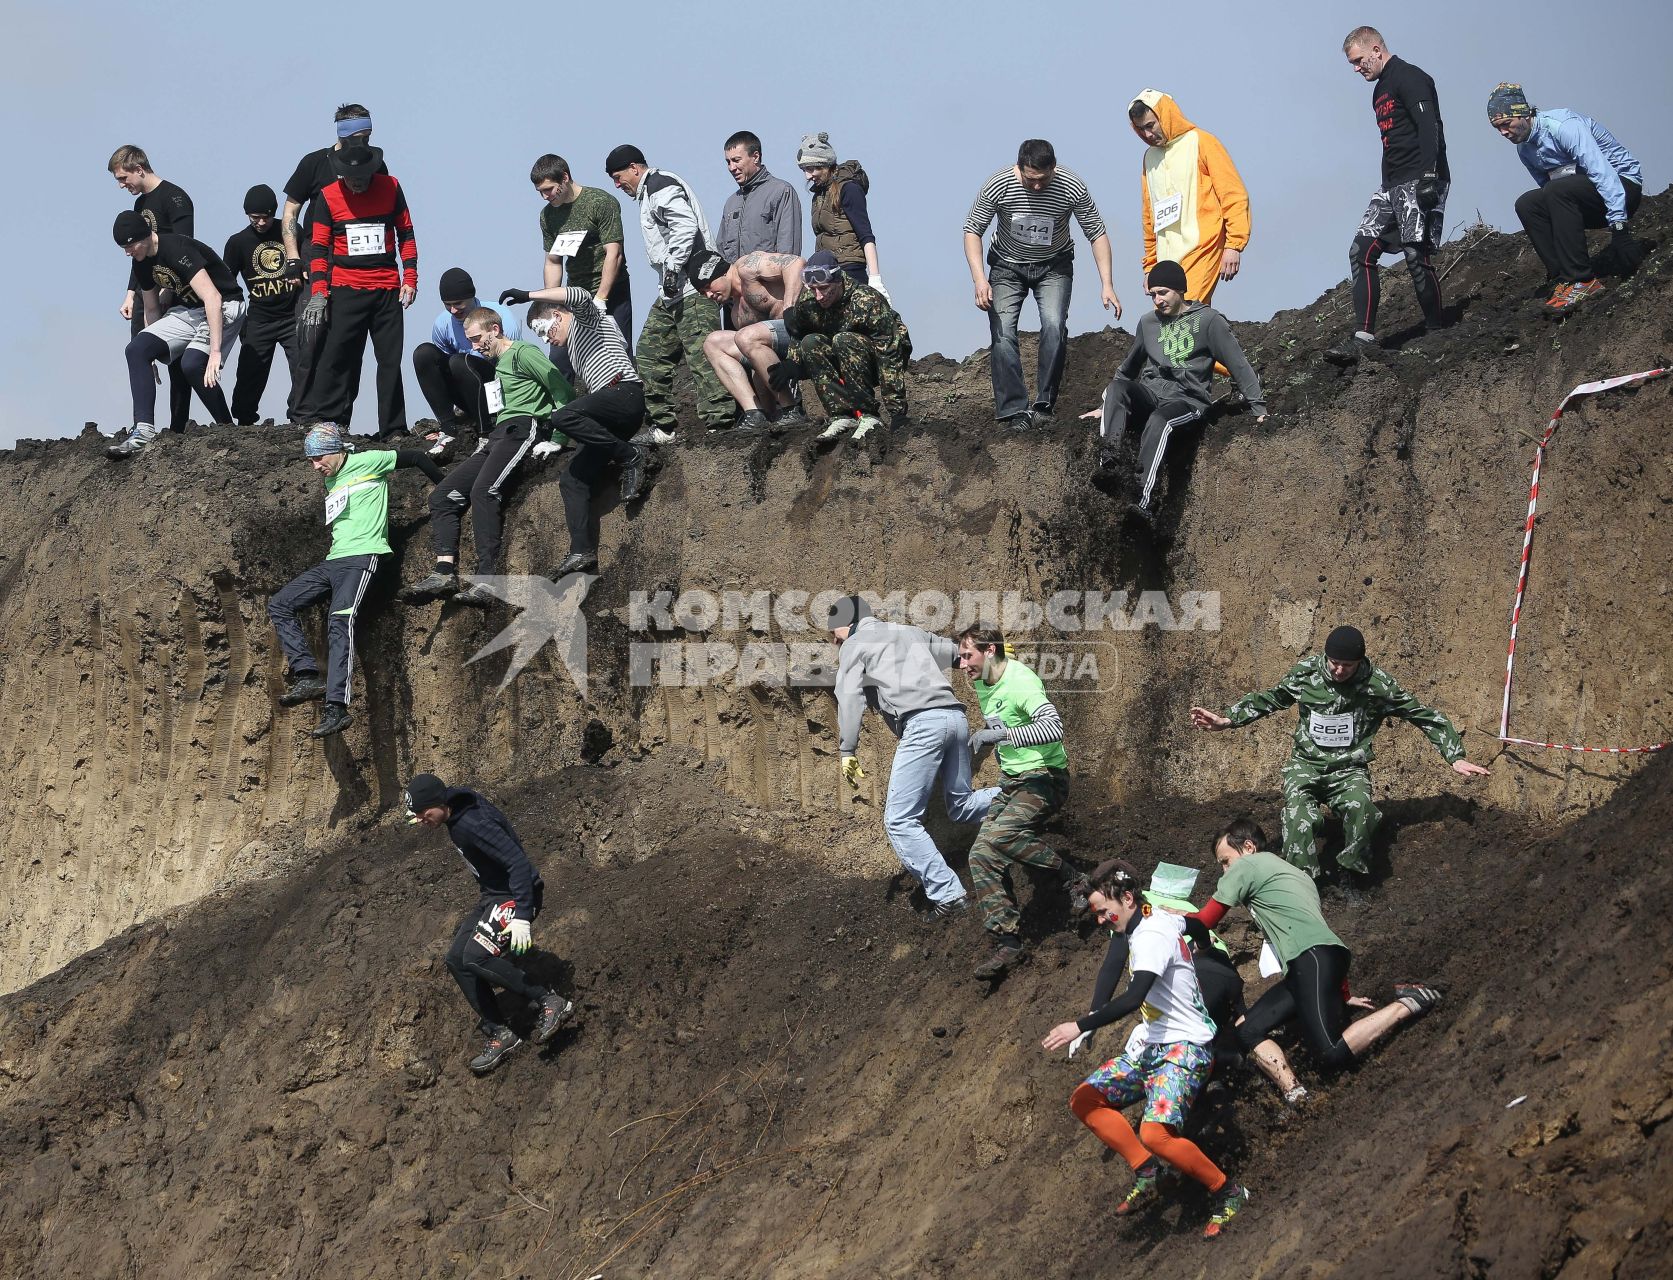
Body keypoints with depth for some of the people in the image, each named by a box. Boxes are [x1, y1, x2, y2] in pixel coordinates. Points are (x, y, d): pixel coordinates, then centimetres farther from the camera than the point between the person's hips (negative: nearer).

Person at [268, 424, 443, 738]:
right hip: (332, 561, 9)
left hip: (362, 556, -9)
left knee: (339, 620, -27)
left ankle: (336, 708, -36)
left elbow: (415, 458, 4)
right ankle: (307, 676, -13)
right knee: (278, 604, -2)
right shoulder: (330, 482, 22)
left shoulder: (367, 463, 0)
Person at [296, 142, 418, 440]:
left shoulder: (390, 188, 3)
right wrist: (318, 293, -6)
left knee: (390, 361, 4)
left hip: (387, 289, 2)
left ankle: (393, 430, 9)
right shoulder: (328, 197, 0)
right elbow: (319, 248, 2)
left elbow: (405, 234, 11)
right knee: (336, 359, -6)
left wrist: (410, 278, 3)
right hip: (345, 290, -2)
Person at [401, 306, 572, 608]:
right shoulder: (496, 364, 29)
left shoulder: (523, 353, 0)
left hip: (522, 427, -10)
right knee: (442, 496, -4)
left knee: (483, 490, -33)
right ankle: (445, 572, -20)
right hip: (496, 438, 10)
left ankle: (486, 581, -42)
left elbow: (564, 392, -7)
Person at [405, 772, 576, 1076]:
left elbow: (518, 863, -31)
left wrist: (521, 916, -36)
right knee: (457, 960, 6)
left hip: (515, 896, -10)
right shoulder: (456, 819, 2)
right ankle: (498, 1033, 11)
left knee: (477, 956, -26)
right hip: (492, 896, 10)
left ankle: (550, 1002, -18)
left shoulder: (473, 824, -27)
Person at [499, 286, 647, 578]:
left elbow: (578, 296, -16)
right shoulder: (574, 345, 33)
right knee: (572, 480, -2)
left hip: (625, 392, -10)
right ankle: (582, 552, -11)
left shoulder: (586, 319, 7)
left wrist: (528, 295, -14)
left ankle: (630, 456, -23)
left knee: (564, 417, -34)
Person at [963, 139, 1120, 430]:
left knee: (1054, 326, -22)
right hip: (1007, 266, 0)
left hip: (1054, 266, 0)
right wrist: (979, 279, -24)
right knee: (1002, 334, -15)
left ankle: (1045, 404, -14)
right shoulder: (998, 186, -25)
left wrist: (1107, 284, -19)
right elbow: (972, 230, -12)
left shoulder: (1072, 187, -24)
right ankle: (1013, 410, -13)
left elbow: (1097, 233, -12)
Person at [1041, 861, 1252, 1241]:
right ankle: (1147, 1176, 6)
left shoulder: (1151, 936, -20)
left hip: (1185, 1049, -11)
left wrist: (1080, 1027, -34)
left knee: (1155, 1134, -28)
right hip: (1152, 1046, 11)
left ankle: (1227, 1193, -9)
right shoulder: (1161, 919, 9)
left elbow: (1133, 998, -33)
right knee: (1084, 1100, 6)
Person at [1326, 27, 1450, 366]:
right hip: (1393, 185, 10)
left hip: (1419, 183, -10)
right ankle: (1364, 338, -5)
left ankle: (1437, 333, -3)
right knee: (1361, 252, -1)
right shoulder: (1380, 91, 22)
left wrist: (1428, 176, -26)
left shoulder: (1409, 78, -8)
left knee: (1416, 255, -14)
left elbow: (1429, 128, -18)